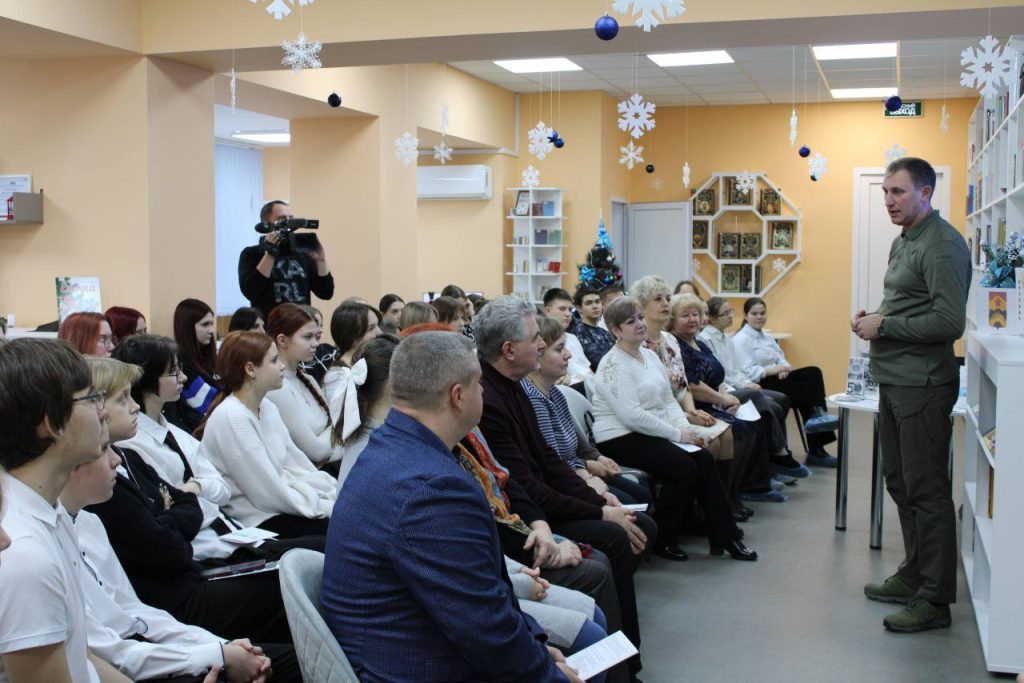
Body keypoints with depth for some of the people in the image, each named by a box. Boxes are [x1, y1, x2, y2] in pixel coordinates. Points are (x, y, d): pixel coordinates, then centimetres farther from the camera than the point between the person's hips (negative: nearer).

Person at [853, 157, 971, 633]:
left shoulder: (942, 245, -15)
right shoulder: (903, 242, 17)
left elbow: (950, 322, -22)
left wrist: (885, 326, -15)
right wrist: (872, 319, 8)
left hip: (922, 384, -10)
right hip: (894, 380, 10)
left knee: (926, 490, -5)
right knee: (900, 482, 17)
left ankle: (935, 599, 2)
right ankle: (914, 575, 30)